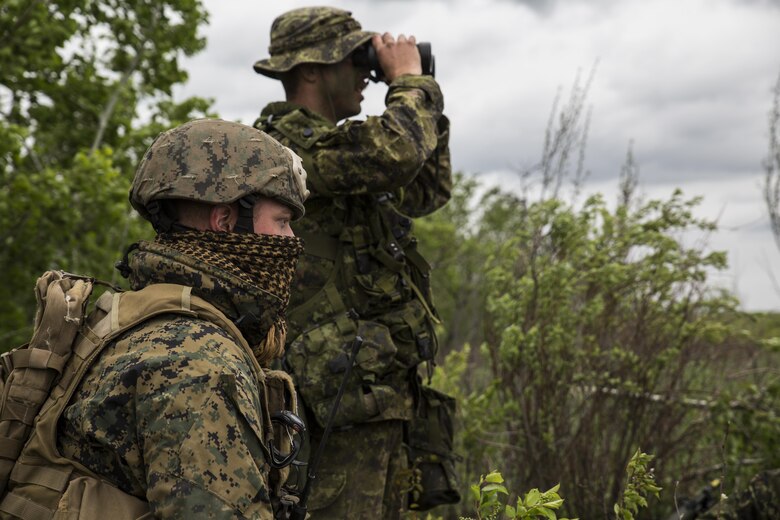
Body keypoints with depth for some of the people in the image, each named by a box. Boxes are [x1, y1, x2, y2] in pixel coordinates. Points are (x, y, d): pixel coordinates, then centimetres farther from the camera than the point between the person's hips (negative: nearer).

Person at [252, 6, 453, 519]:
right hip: (346, 385, -10)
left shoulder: (336, 150, 19)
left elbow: (428, 192, 26)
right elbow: (396, 154, -28)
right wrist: (409, 80, -8)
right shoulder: (287, 137, -12)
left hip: (380, 388, 10)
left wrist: (424, 93, 18)